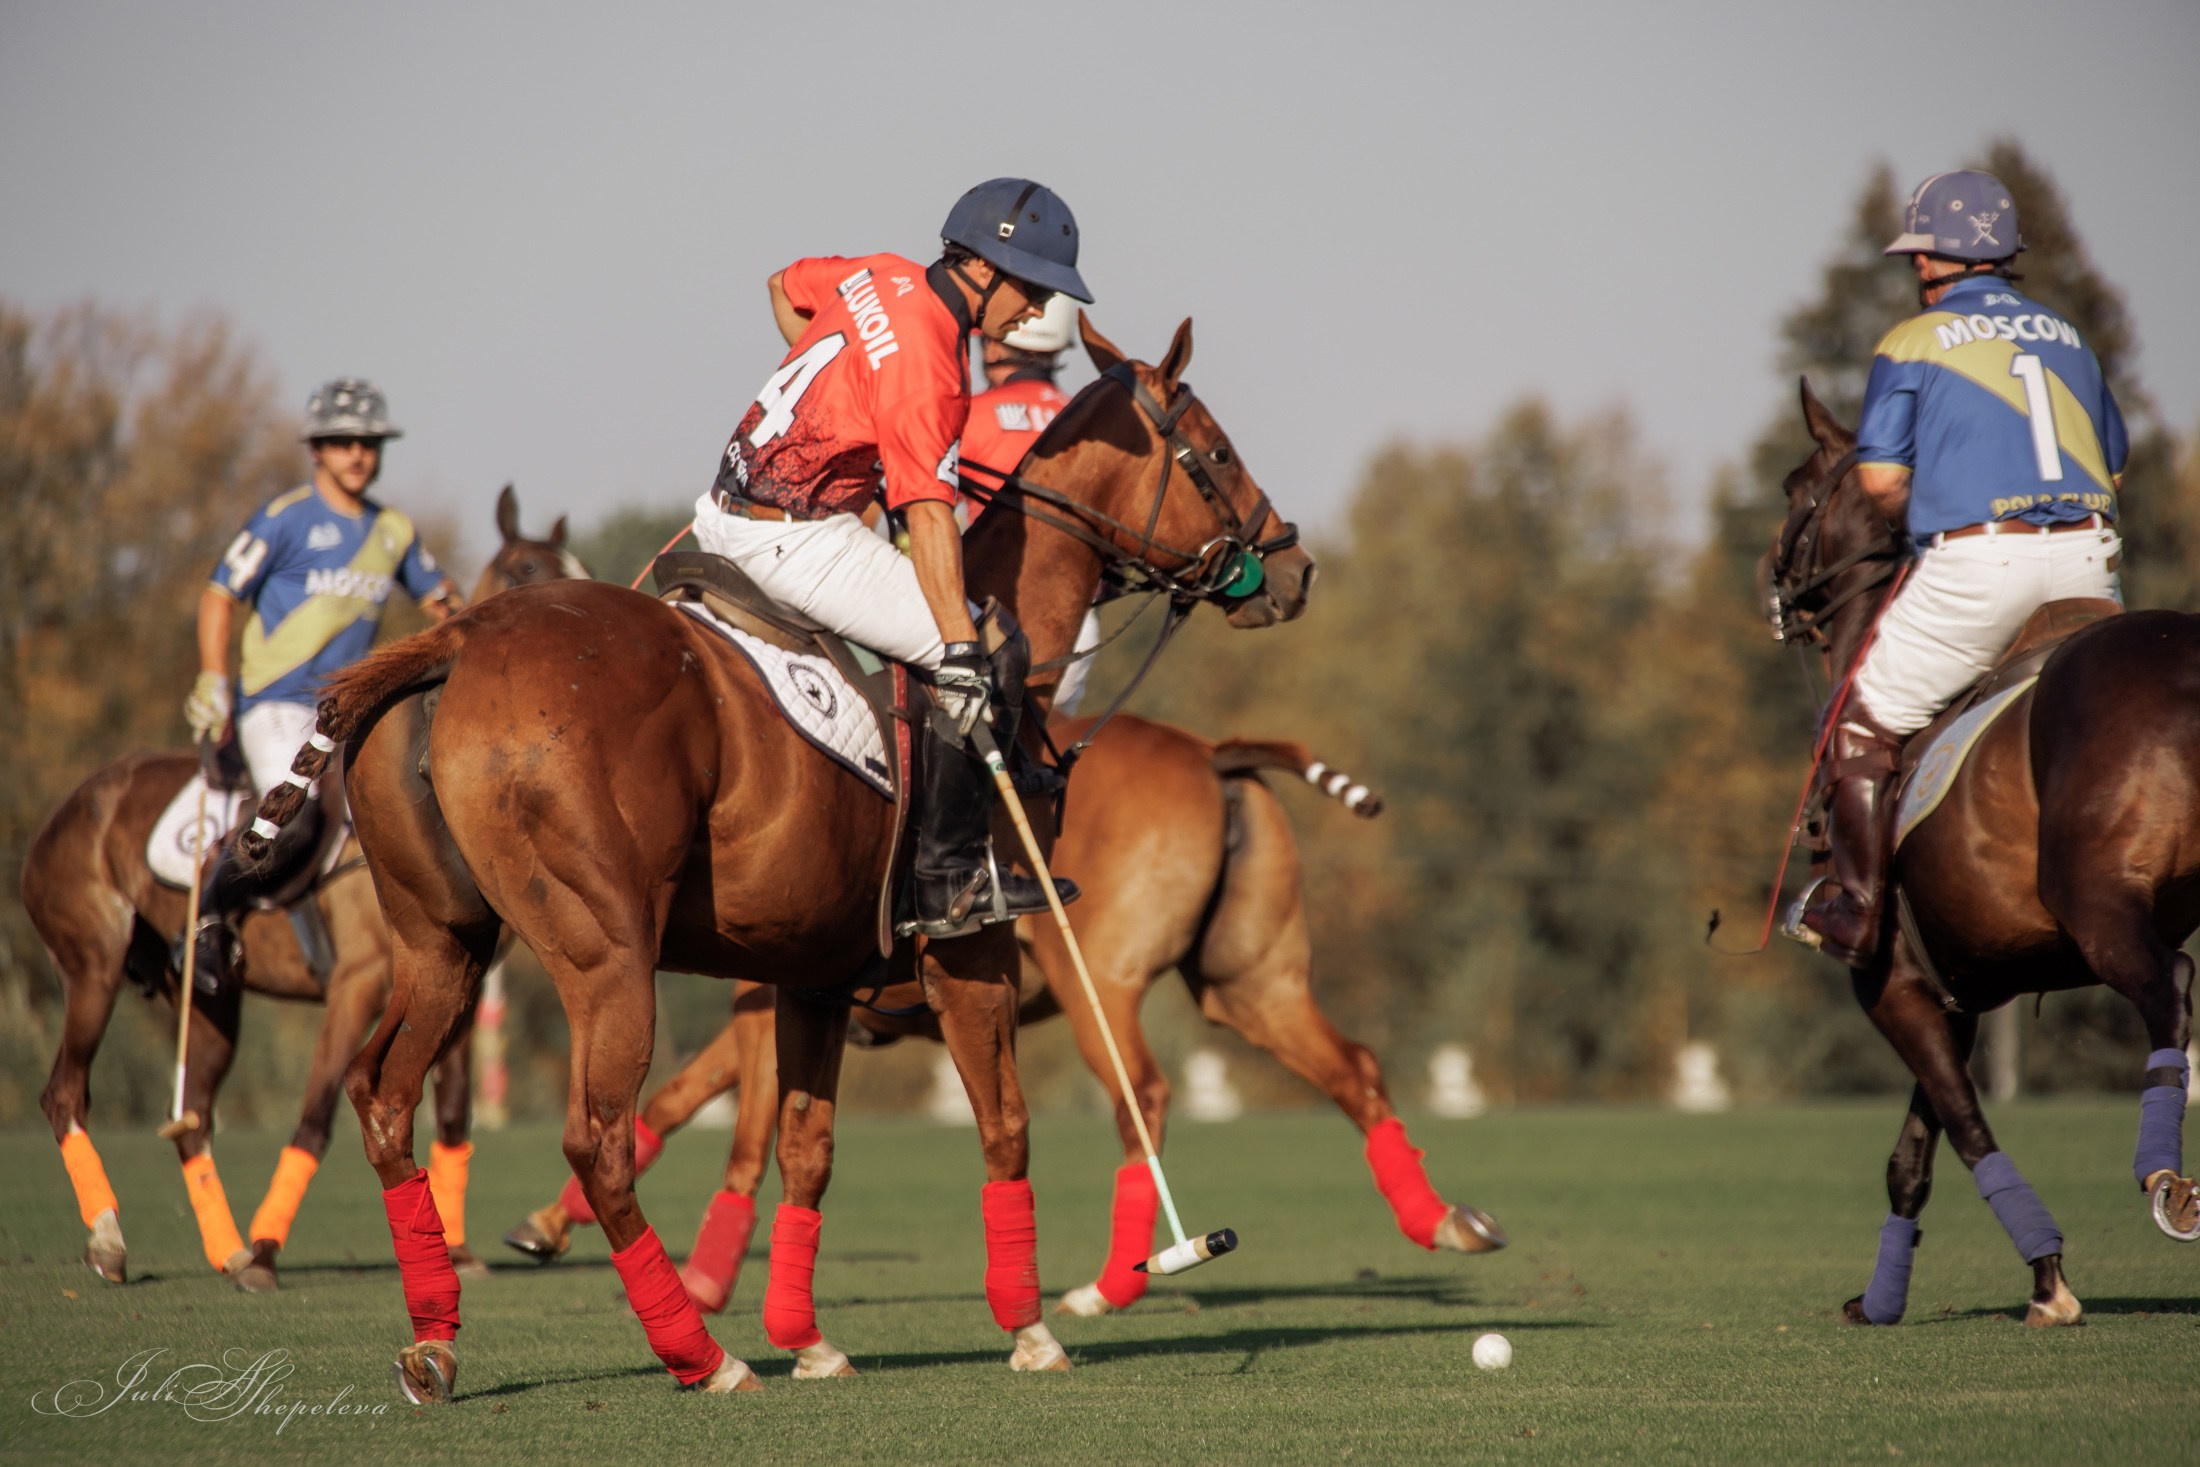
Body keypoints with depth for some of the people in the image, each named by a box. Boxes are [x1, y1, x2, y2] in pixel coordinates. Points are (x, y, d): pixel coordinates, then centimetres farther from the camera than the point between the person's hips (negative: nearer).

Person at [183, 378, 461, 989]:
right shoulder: (286, 519, -5)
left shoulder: (394, 532, 12)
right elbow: (220, 597, -4)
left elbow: (436, 592, 28)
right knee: (292, 826, -28)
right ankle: (212, 917, -4)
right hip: (277, 704, -6)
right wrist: (213, 683, -13)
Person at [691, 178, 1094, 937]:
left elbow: (785, 287, 26)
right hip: (796, 543, -10)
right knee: (979, 661, -11)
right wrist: (962, 652, -32)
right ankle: (951, 879, -8)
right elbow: (929, 512, -29)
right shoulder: (924, 363, -22)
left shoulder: (883, 276, 5)